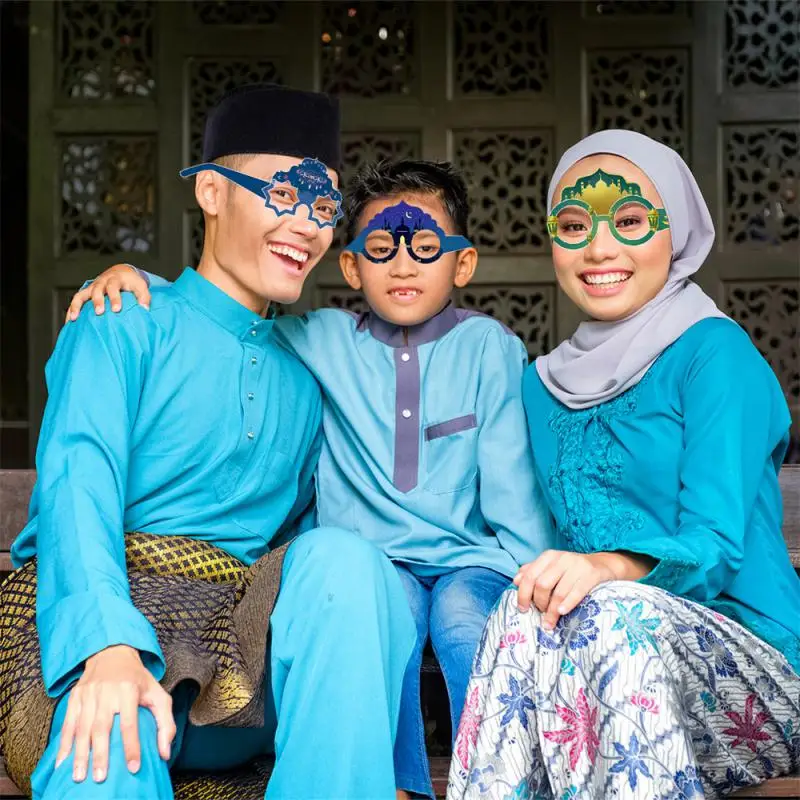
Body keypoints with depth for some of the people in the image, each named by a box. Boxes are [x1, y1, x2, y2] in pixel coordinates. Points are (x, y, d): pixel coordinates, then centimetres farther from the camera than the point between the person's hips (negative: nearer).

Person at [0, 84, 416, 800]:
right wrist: (109, 644, -29)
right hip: (92, 623, -5)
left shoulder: (303, 384, 23)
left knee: (340, 557, -27)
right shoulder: (124, 328, 7)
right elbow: (77, 483, -10)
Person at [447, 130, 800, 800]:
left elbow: (716, 546, -14)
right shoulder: (545, 384, 15)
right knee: (529, 610, -28)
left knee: (612, 615, -34)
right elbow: (552, 551, 13)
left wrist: (611, 568, -33)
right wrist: (548, 579, -10)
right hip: (603, 657, 4)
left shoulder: (714, 352, -4)